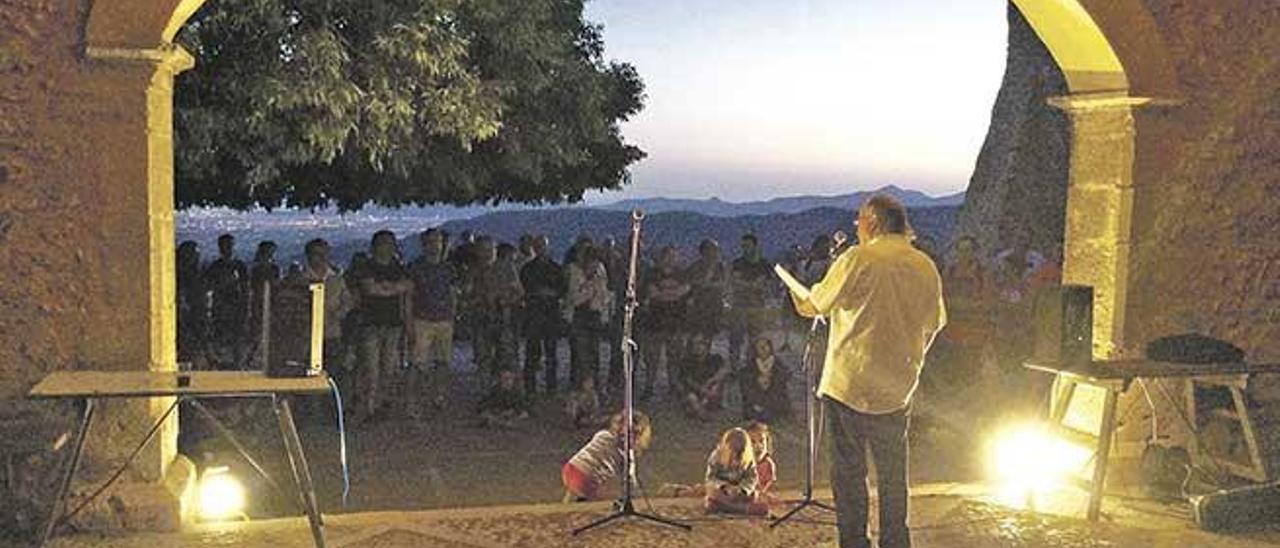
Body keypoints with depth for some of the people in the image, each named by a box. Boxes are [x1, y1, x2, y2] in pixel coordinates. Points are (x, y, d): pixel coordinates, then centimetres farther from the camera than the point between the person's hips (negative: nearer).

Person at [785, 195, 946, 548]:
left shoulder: (857, 259, -10)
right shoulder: (926, 267, 5)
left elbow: (815, 306, -1)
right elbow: (934, 325, 13)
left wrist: (800, 302, 21)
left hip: (849, 384, -5)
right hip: (898, 388, 5)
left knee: (849, 472, 5)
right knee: (893, 475, 17)